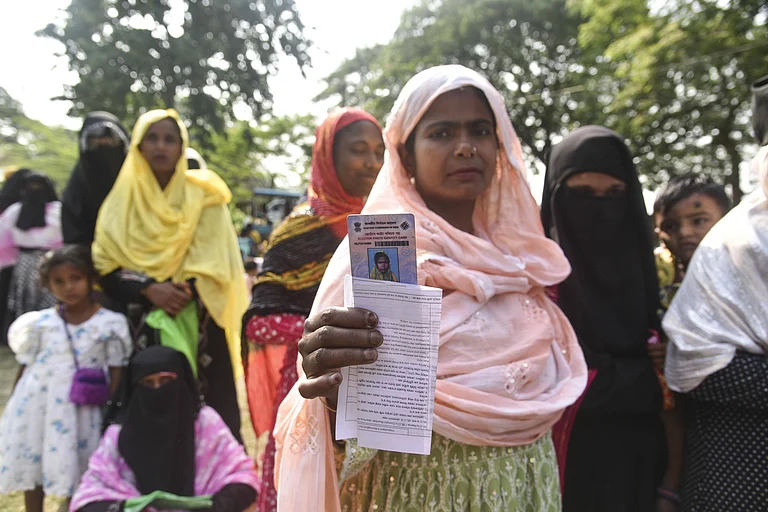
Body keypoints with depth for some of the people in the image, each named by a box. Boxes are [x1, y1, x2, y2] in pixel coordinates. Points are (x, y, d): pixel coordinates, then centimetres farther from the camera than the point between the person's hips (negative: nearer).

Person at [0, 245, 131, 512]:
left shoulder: (111, 323, -8)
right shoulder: (40, 323, -1)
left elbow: (116, 372, -4)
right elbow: (25, 368, 7)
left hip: (80, 409, -2)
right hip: (36, 404, 3)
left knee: (73, 468, 7)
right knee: (30, 465, 15)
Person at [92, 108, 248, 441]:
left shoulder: (203, 194, 4)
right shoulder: (123, 199, 8)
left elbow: (213, 260, -4)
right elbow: (107, 266, 1)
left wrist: (184, 292, -20)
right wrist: (150, 289, -16)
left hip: (200, 320, -1)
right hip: (144, 323, 2)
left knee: (212, 406, -3)